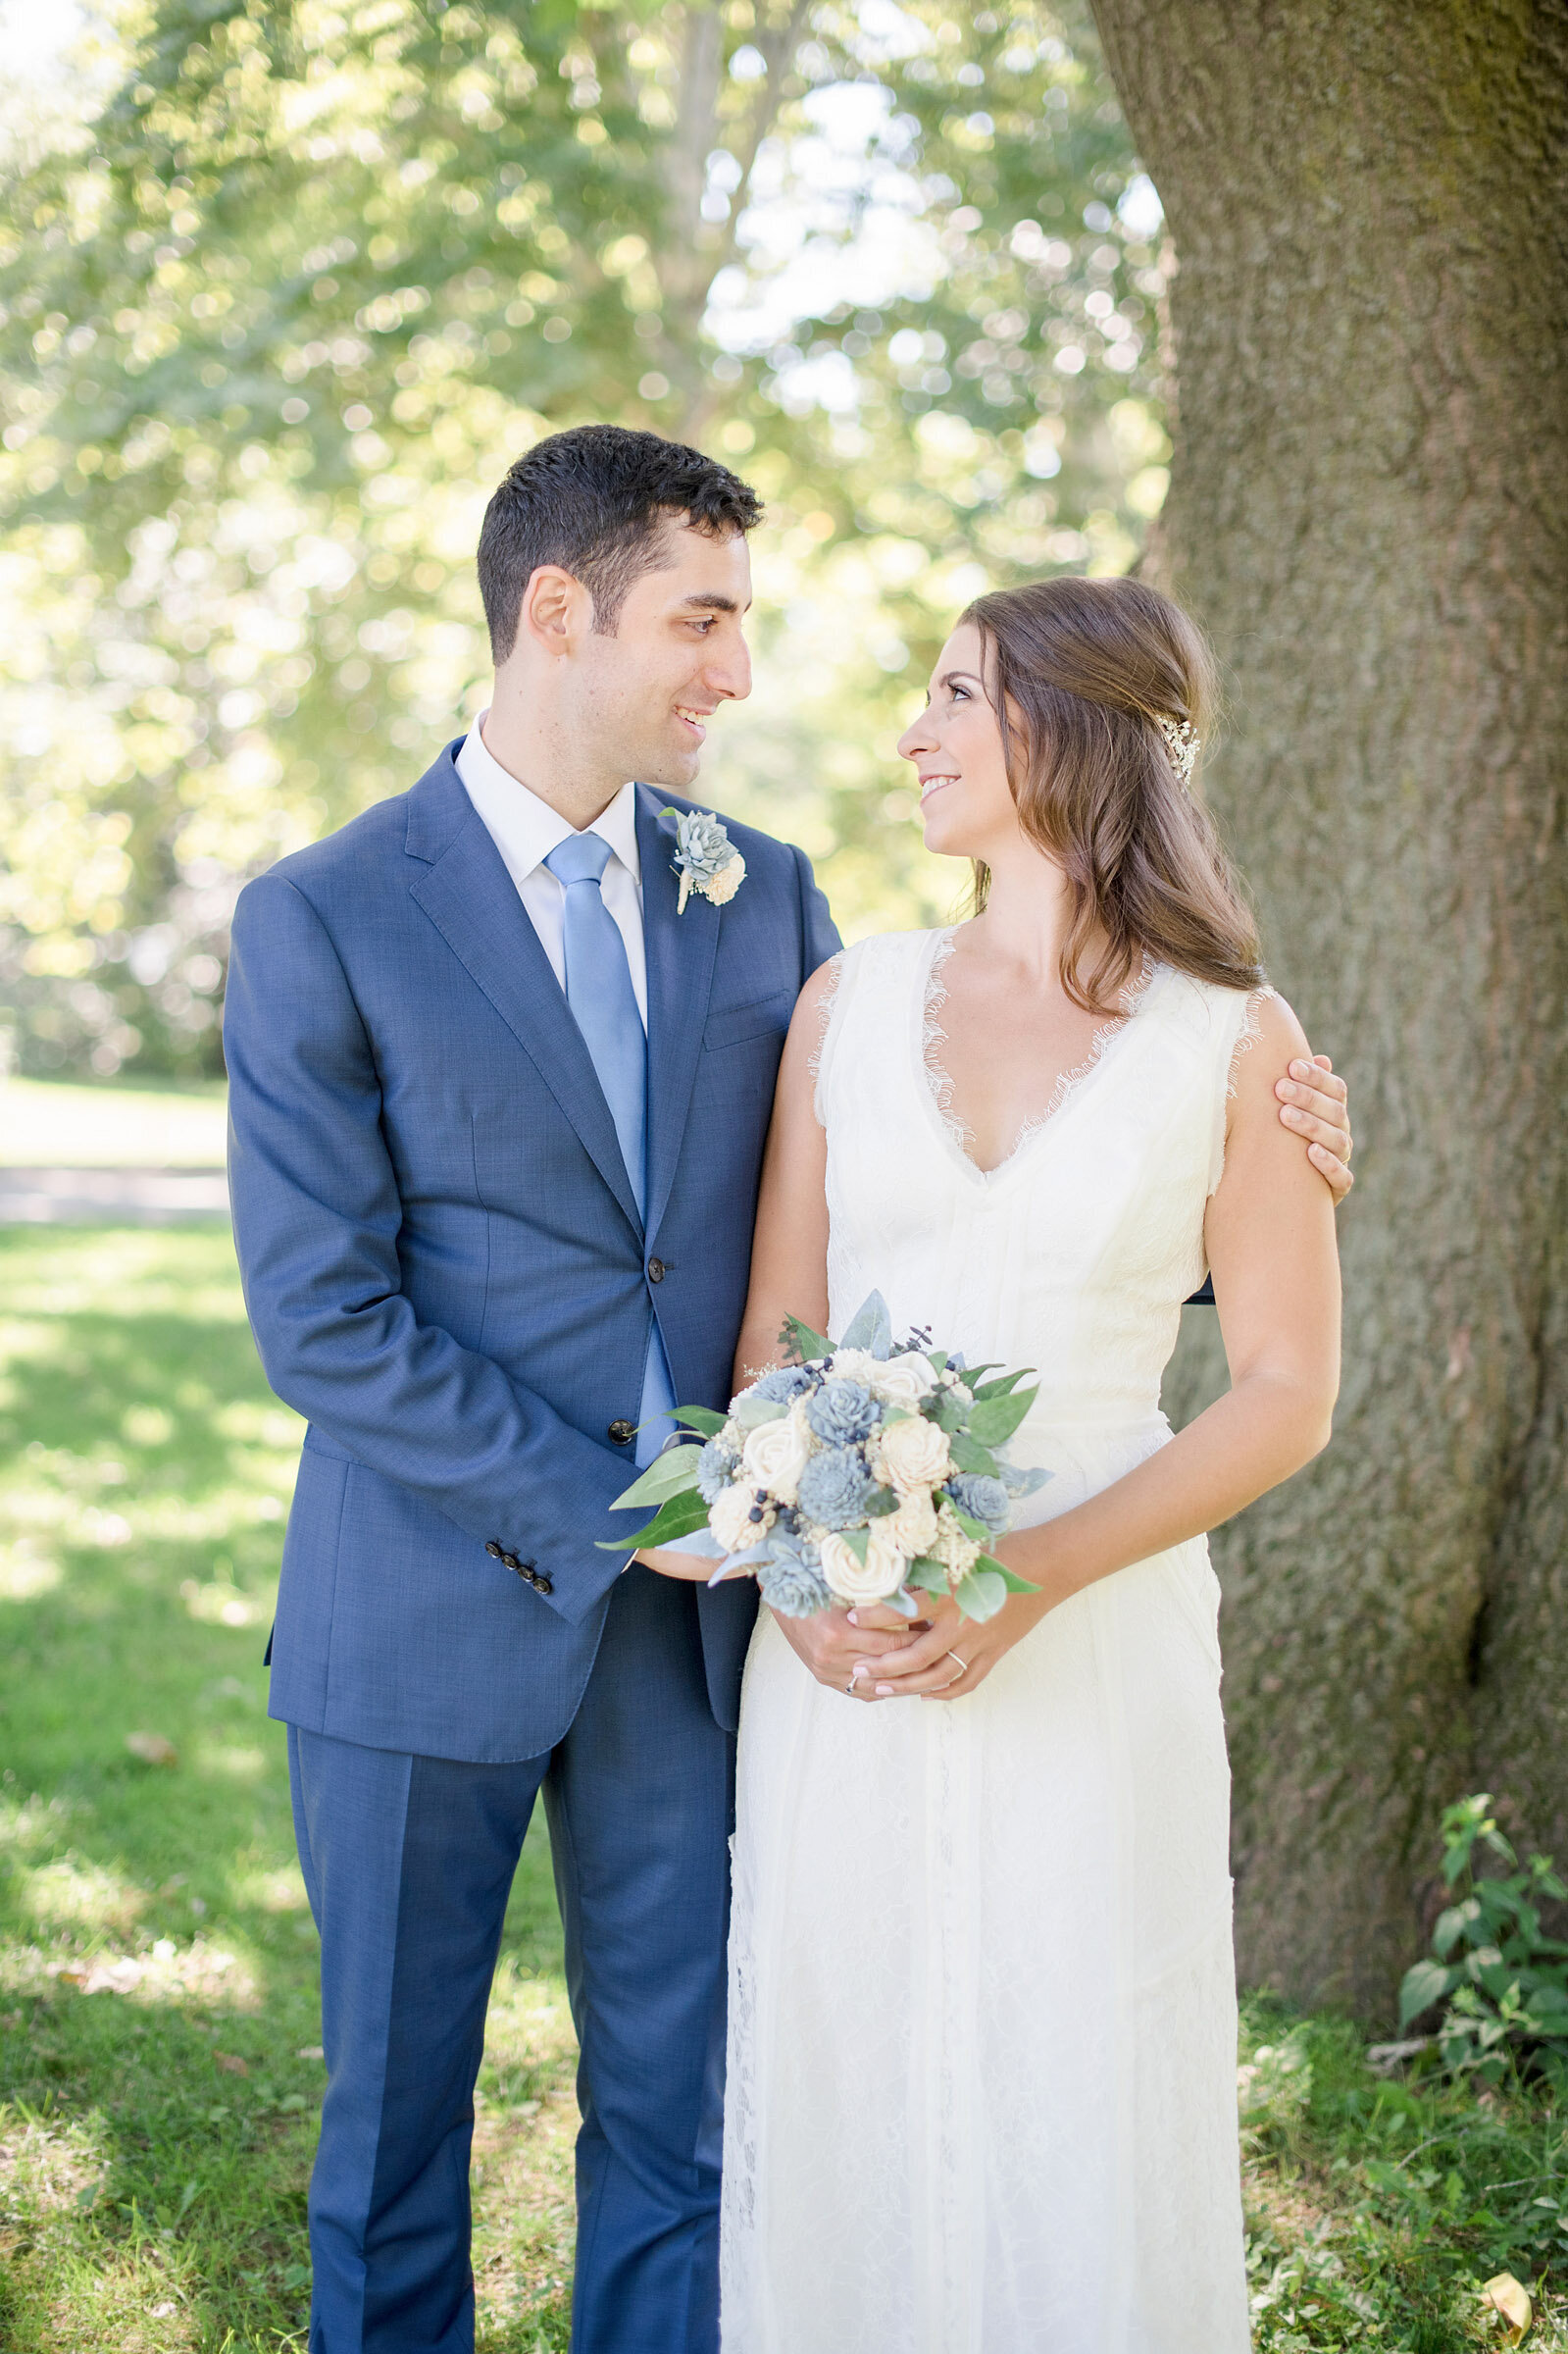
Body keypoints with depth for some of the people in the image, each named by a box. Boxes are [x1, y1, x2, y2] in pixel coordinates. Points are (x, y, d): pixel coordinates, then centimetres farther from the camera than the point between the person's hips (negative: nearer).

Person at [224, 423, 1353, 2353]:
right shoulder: (320, 924, -9)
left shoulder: (762, 895, 5)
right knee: (395, 2111, 13)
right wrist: (609, 1521, -16)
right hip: (433, 1619, -3)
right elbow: (323, 1318, -13)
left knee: (677, 2116, 12)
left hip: (689, 1613, 4)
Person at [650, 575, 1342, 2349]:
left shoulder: (1235, 1041, -3)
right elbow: (776, 1336, 6)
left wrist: (1037, 1573, -15)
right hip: (845, 1648, 2)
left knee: (1075, 2116, 7)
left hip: (1092, 1645, -2)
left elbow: (1286, 1395, -3)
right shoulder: (849, 1005, 4)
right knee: (840, 2105, 11)